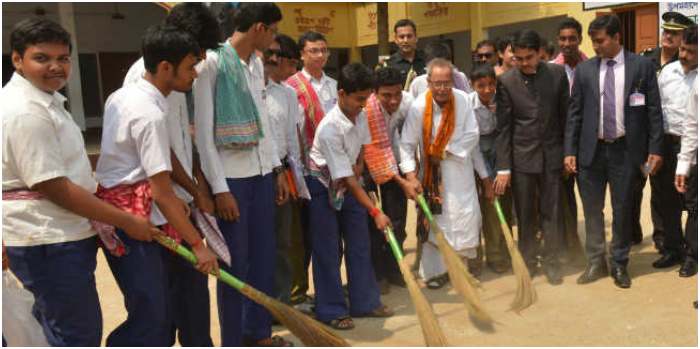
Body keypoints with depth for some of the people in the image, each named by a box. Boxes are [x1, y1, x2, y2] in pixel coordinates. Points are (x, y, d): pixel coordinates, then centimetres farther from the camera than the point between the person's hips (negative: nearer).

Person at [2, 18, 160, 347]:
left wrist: (103, 219, 16)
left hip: (56, 237, 11)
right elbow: (53, 188, -23)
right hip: (51, 245, -11)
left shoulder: (44, 100, 12)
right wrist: (126, 221, -19)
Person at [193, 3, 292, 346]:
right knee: (235, 263, 3)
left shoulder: (256, 63, 10)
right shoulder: (212, 62, -12)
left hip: (260, 173, 7)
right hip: (231, 176, -7)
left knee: (264, 256, 14)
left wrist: (277, 169, 15)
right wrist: (219, 189, -15)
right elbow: (203, 131, -14)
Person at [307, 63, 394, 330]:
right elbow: (346, 178, -32)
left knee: (359, 244, 9)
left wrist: (358, 165, -5)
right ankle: (331, 310, 11)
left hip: (349, 183, 7)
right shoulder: (330, 128, -32)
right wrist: (375, 212, -32)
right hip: (323, 187, -7)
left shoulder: (361, 116, -9)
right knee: (327, 250, -1)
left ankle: (364, 302, 21)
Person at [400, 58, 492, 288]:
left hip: (460, 170, 2)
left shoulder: (462, 100, -12)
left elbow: (472, 136, -9)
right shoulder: (418, 107, -16)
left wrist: (446, 152, -14)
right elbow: (407, 145, -14)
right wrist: (411, 175, -23)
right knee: (434, 221, 6)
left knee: (466, 218, 1)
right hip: (432, 173, -1)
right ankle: (434, 271, 22)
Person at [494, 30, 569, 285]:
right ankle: (527, 261, 22)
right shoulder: (506, 81, -5)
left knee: (551, 211, 7)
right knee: (525, 213, 8)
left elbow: (565, 115, 5)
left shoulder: (558, 74, -1)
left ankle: (551, 261, 20)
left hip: (552, 154, 1)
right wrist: (503, 168, -8)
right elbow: (503, 127, -5)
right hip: (521, 156, -1)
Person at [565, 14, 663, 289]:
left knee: (622, 210, 8)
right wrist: (570, 150, -1)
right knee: (592, 209, 8)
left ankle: (619, 264, 23)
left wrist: (655, 148, -5)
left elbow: (654, 110, 0)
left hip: (626, 150, -1)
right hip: (591, 149, 2)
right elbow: (574, 113, 4)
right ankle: (596, 262, 23)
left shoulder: (642, 66, -1)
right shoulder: (584, 70, 3)